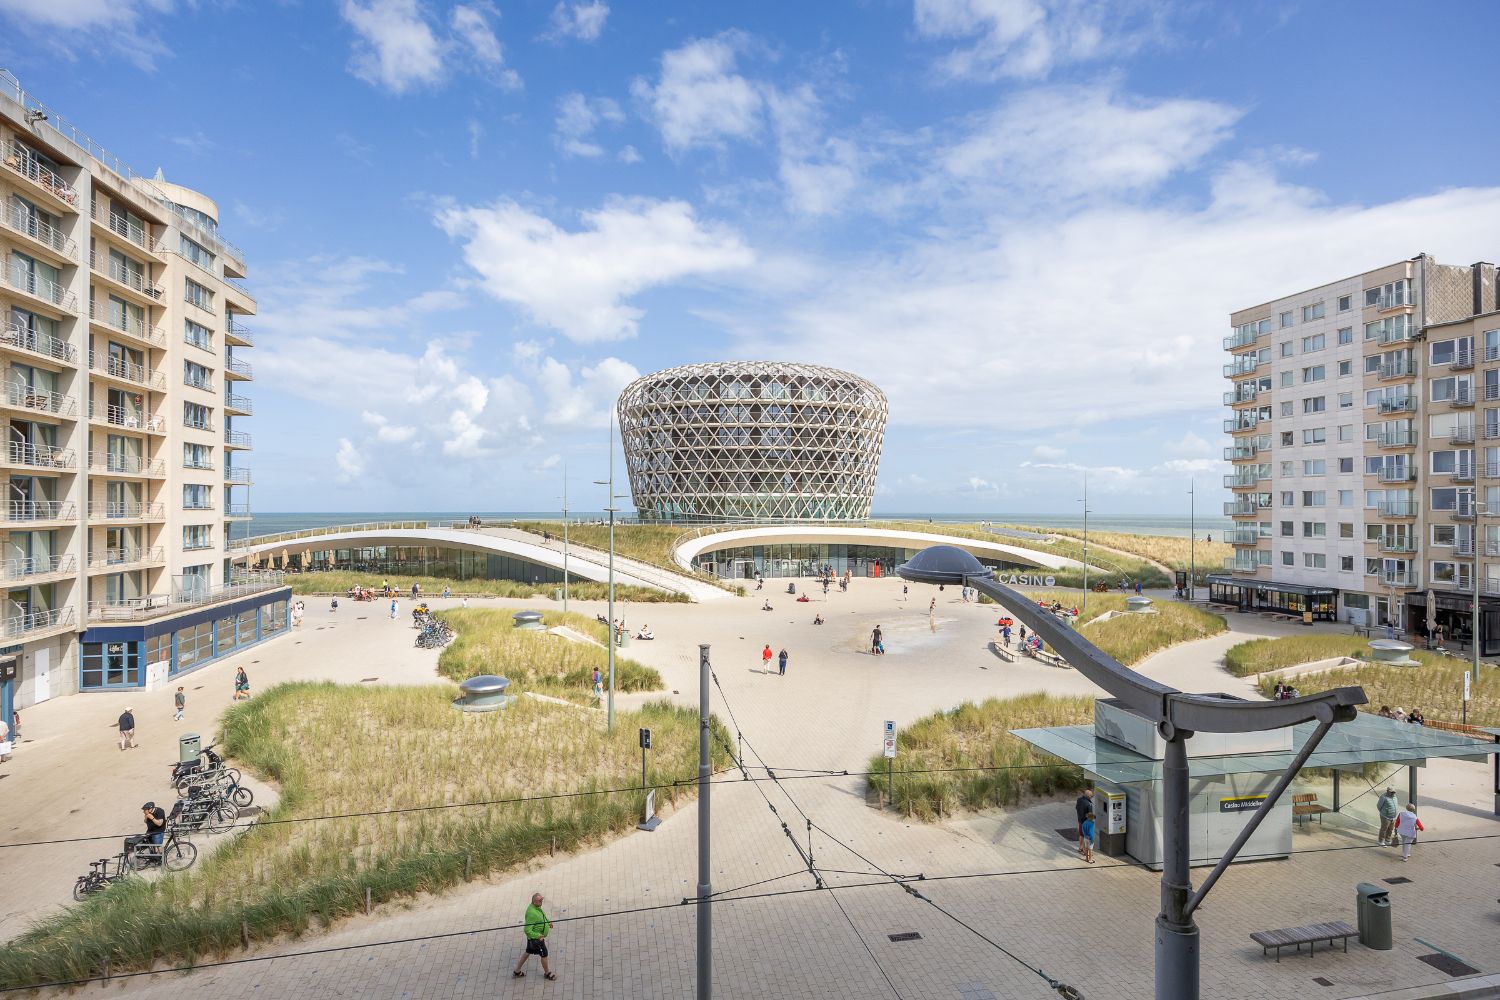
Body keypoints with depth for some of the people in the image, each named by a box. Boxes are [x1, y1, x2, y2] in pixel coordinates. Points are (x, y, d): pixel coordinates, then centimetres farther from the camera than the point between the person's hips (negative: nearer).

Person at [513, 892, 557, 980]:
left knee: (528, 952, 25)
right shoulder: (532, 913, -35)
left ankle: (517, 971, 41)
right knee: (544, 955, 10)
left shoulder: (536, 907, -5)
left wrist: (547, 923, 5)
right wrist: (538, 936, -29)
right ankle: (547, 973, 33)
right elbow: (527, 930, -32)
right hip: (536, 938, -9)